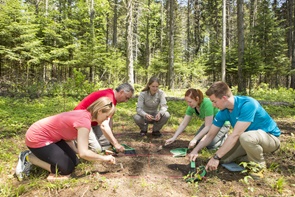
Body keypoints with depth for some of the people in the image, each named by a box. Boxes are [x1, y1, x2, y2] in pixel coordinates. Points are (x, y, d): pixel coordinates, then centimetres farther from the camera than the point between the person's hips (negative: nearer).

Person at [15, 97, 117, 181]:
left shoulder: (84, 114, 0)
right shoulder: (84, 120, -28)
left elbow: (67, 137, 4)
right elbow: (84, 153, -30)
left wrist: (77, 151, -5)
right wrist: (104, 158, -17)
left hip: (50, 136, 9)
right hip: (37, 139, -9)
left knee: (74, 161, 5)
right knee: (67, 168, -7)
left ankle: (39, 155, 16)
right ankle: (28, 158, 3)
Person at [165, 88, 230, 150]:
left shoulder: (207, 104, -37)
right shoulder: (191, 107, -17)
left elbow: (208, 126, -33)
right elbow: (183, 124, -11)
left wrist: (195, 139, -35)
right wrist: (173, 138, -18)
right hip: (211, 122, 7)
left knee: (210, 145, -21)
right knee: (197, 141, -4)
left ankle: (224, 138, 6)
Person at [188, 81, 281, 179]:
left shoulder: (247, 105, -32)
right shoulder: (223, 112, -10)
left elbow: (235, 135, -36)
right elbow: (210, 134, -4)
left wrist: (216, 157, -33)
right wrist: (195, 150, -17)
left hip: (271, 137, -6)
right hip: (249, 138, 7)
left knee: (246, 137, -39)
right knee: (224, 157, -3)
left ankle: (259, 164, -9)